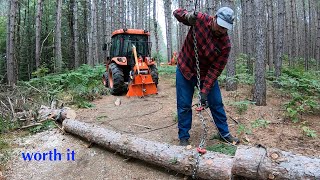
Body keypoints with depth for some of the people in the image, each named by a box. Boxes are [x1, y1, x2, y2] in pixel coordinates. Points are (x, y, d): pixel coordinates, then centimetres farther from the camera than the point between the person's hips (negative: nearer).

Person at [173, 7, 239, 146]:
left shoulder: (225, 44, -18)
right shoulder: (200, 19, -17)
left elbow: (215, 69, -18)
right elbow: (177, 12, -4)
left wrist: (205, 91, -23)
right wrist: (187, 16, -28)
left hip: (207, 74, 1)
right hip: (185, 70, -1)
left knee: (216, 103, 8)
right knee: (184, 105, 1)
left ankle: (224, 133, 28)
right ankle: (183, 137, 16)